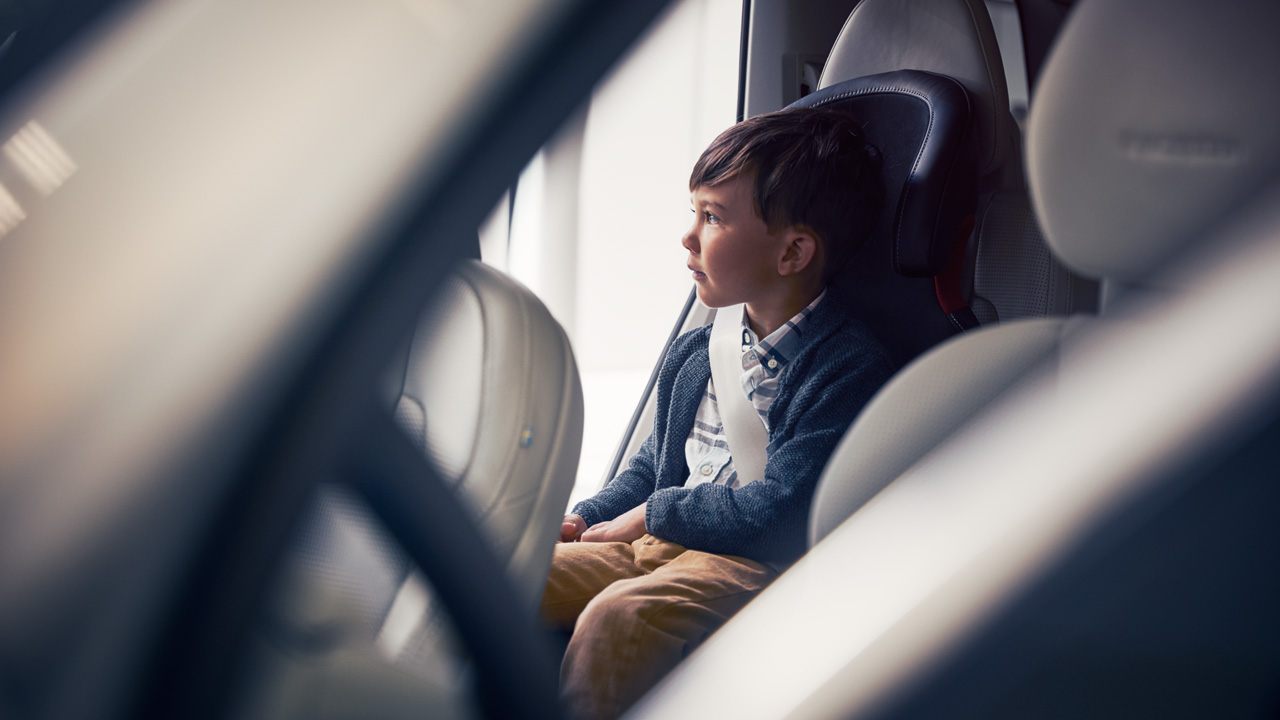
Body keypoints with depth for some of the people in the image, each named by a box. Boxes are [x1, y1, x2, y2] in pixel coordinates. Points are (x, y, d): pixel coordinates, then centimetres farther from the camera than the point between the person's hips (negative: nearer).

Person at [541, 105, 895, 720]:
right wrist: (581, 520, 9)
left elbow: (775, 513, -17)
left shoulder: (851, 368, -10)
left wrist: (655, 512, -6)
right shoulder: (693, 354, 17)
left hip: (753, 565, -8)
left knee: (618, 616, -36)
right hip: (657, 542, 8)